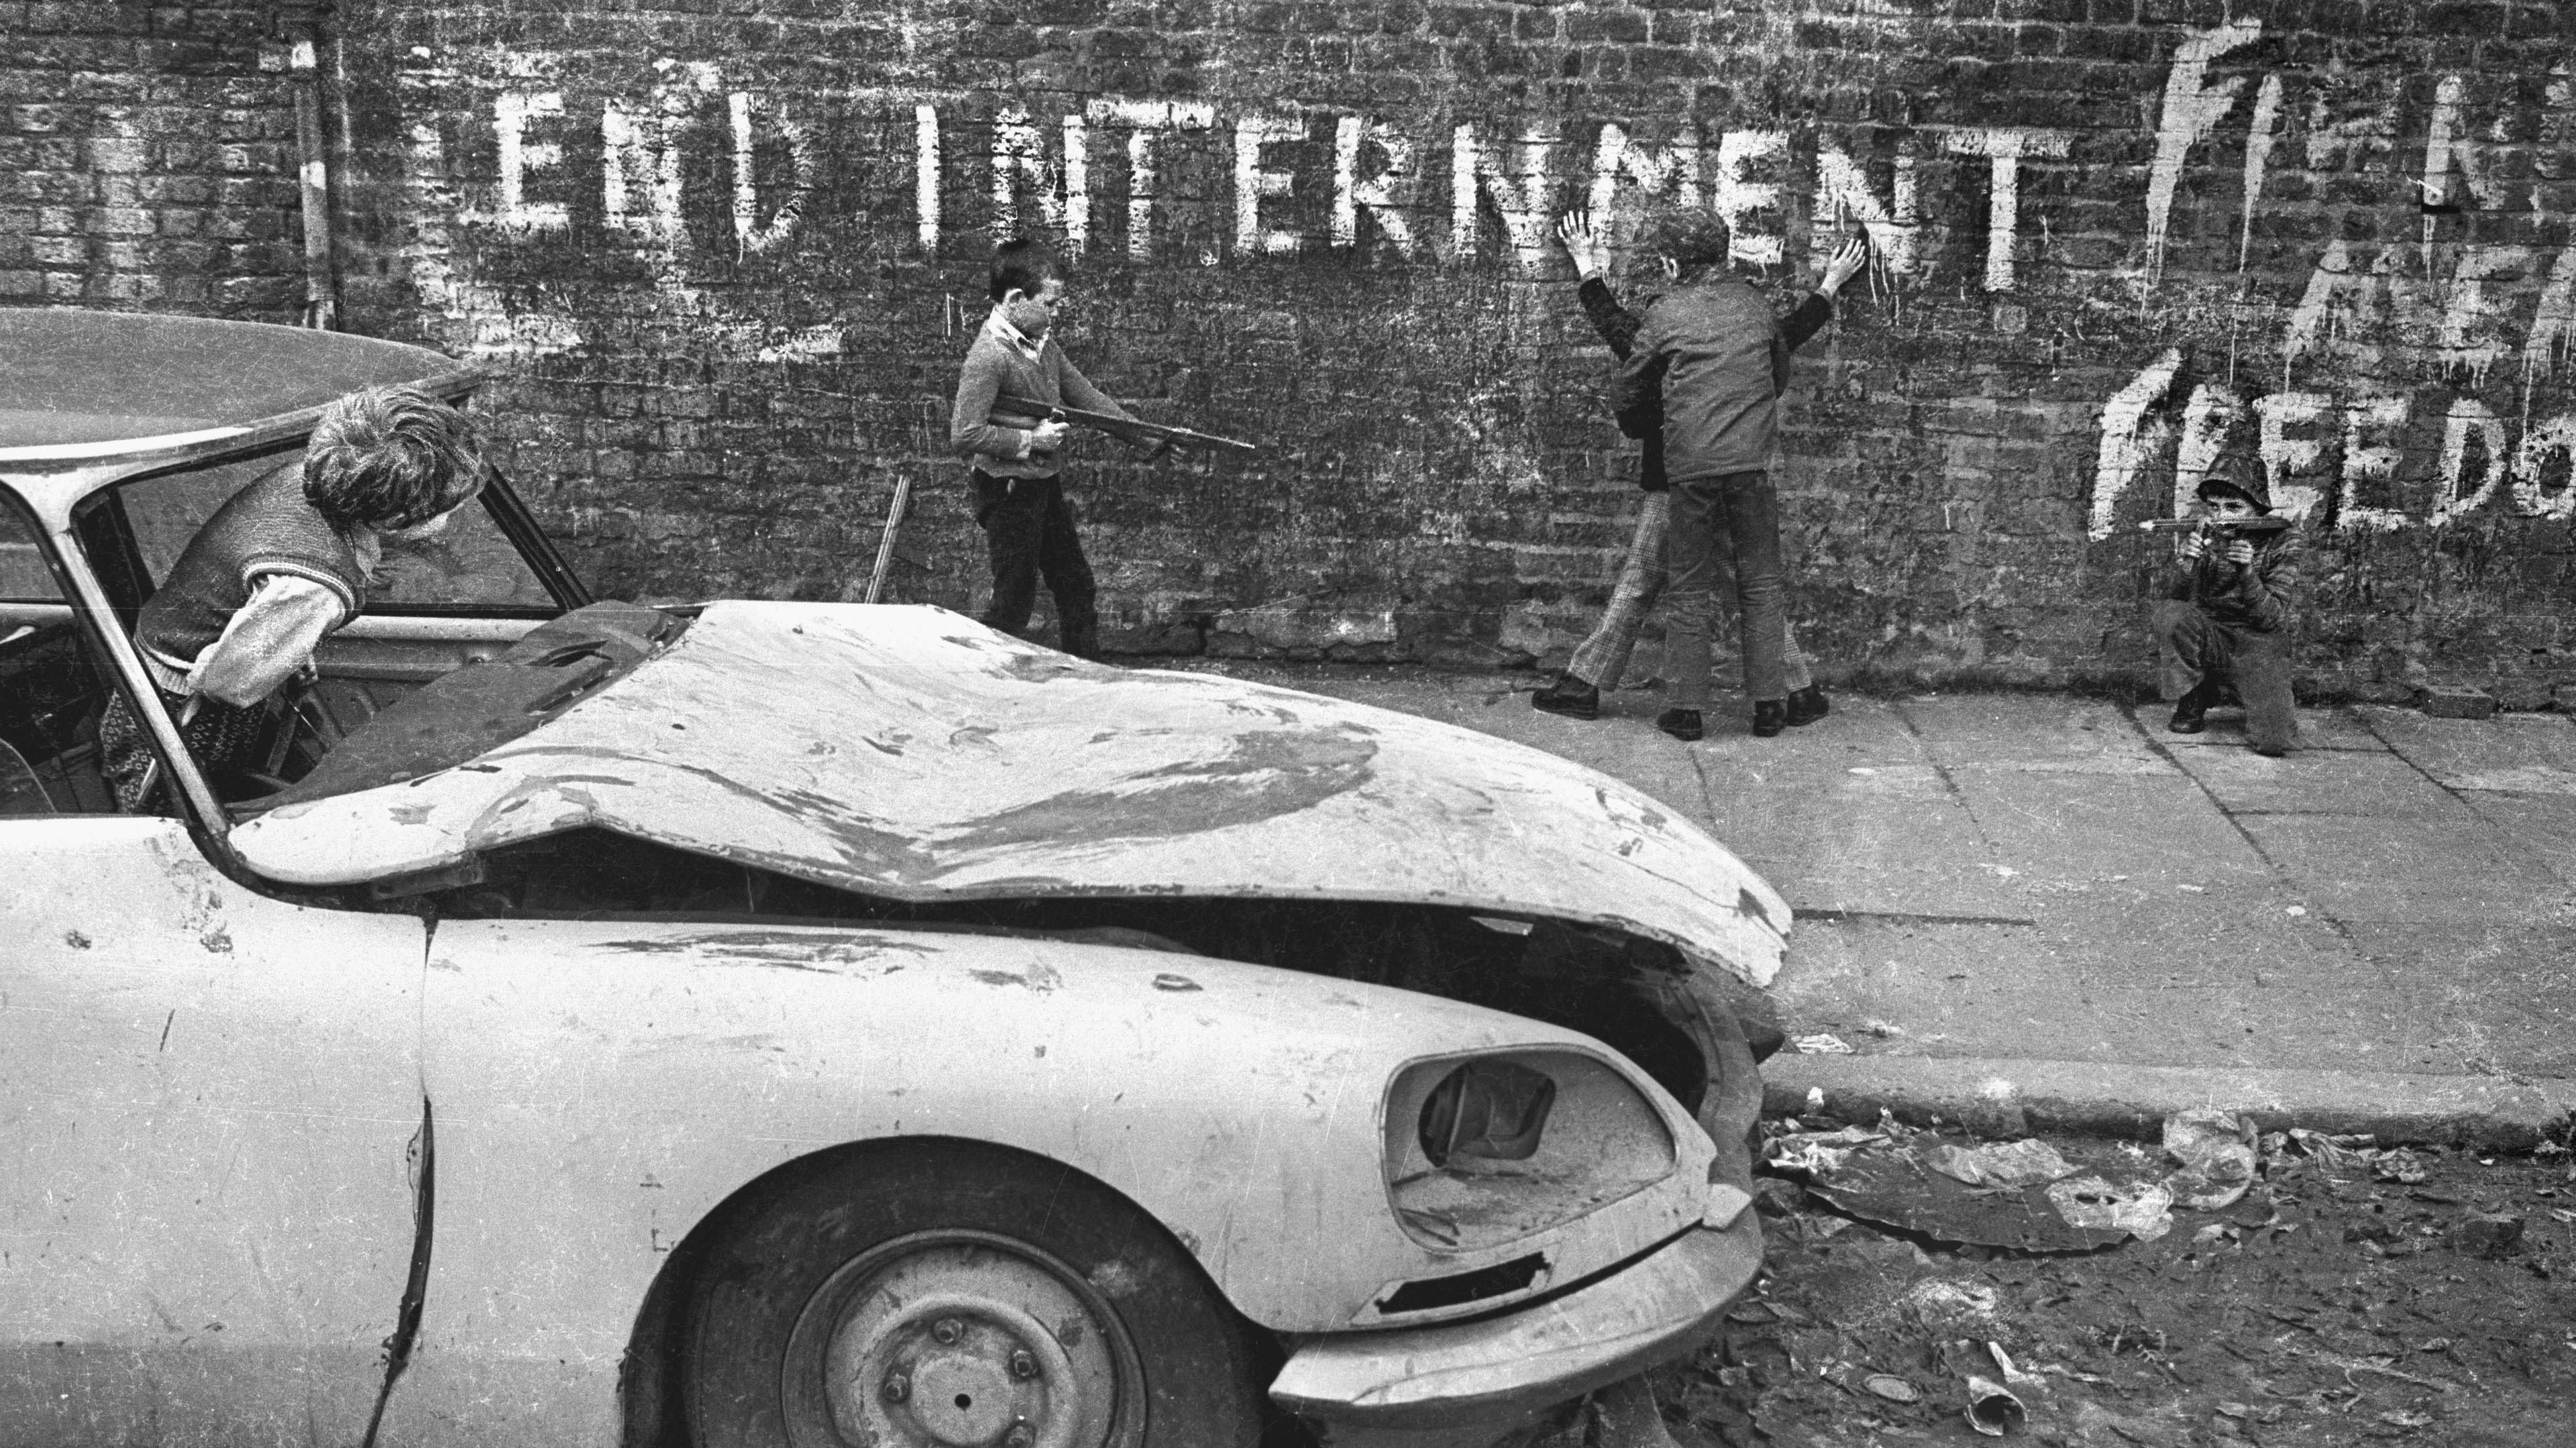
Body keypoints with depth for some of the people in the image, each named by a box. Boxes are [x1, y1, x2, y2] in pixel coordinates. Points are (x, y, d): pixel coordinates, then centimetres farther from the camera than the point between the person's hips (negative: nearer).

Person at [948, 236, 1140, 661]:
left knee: (1077, 588, 16)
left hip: (1045, 487, 9)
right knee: (1014, 598, -1)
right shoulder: (988, 358, -22)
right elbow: (965, 435, -28)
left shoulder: (1043, 343, 5)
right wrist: (1029, 440, -21)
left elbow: (1085, 395, 14)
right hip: (1008, 492, -9)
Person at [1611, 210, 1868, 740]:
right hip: (1753, 460, 2)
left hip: (1690, 465, -2)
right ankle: (1769, 704, 9)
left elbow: (1628, 398, 6)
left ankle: (1687, 708, 5)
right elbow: (1780, 372, 22)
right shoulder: (1752, 301, 9)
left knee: (1691, 591, 5)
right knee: (1760, 583, 10)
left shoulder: (1666, 314, -1)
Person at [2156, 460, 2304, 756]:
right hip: (2210, 641, 2)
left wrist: (2247, 572, -32)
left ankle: (2267, 702, 16)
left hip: (2261, 646, -2)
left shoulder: (2282, 541, -10)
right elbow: (2176, 599, -14)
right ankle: (2192, 699, -6)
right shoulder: (2201, 537, -4)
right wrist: (2185, 564, -35)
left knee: (2273, 743, -23)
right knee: (2170, 614, -31)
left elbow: (2272, 619, -16)